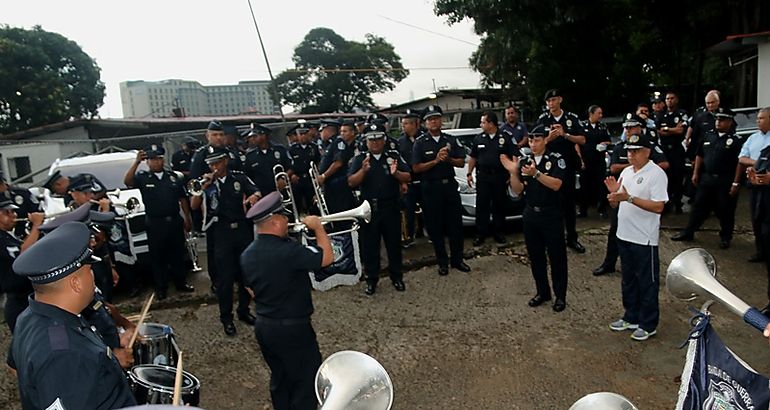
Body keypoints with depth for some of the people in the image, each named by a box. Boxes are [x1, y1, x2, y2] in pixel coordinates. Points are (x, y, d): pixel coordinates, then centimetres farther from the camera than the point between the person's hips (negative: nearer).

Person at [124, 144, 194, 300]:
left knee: (178, 254, 13)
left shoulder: (173, 176, 5)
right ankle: (161, 288, 18)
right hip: (155, 224, -2)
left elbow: (183, 199, 10)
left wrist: (187, 218, 7)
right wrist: (136, 162, -31)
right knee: (157, 257, 6)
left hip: (175, 221, 2)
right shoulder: (142, 177, -2)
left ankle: (180, 283, 27)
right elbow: (127, 181, -23)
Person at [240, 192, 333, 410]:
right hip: (293, 328, -8)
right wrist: (318, 227, -7)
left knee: (280, 378, 23)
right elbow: (327, 257, -19)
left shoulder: (247, 255, 0)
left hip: (263, 327, 8)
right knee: (307, 382, 8)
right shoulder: (289, 251, -26)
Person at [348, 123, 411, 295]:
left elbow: (408, 178, -3)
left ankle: (396, 277, 24)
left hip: (390, 207, 0)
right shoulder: (359, 158, 2)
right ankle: (371, 280, 20)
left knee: (394, 243, 9)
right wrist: (363, 170, -25)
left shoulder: (394, 156, 3)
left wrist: (396, 173, -24)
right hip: (368, 208, 0)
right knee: (369, 246, 7)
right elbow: (351, 183, -7)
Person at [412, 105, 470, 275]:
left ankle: (457, 260, 19)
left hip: (450, 185, 3)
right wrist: (436, 160, -18)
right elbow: (416, 168, -9)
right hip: (431, 188, -3)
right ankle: (442, 262, 17)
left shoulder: (451, 140, 8)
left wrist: (448, 159, -13)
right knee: (435, 228, 5)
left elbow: (461, 163, 6)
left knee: (455, 225, 6)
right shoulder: (420, 143, -2)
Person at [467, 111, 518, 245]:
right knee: (482, 205, -1)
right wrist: (469, 173, 5)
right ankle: (481, 233, 5)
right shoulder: (478, 139, 7)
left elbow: (514, 157, 0)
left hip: (500, 176, -1)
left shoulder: (505, 138, 0)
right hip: (483, 176, 1)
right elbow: (473, 158, 12)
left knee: (499, 205, 7)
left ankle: (498, 232, 18)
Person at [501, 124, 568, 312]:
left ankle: (560, 295, 17)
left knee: (556, 256, 4)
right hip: (531, 215, 5)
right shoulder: (523, 161, 5)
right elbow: (517, 190, 0)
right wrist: (513, 172, -17)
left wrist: (536, 173, -33)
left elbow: (556, 185, -20)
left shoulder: (556, 159, -7)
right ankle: (542, 291, 27)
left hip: (552, 215, -4)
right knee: (535, 256, 13)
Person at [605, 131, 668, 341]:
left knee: (647, 283, 6)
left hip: (644, 239, -7)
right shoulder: (626, 172, 9)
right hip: (624, 235, 7)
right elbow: (615, 204, 13)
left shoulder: (656, 174, -13)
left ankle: (648, 324, 20)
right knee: (628, 280, 18)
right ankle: (631, 317, 32)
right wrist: (614, 192, -9)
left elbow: (658, 206, -22)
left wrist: (629, 198, -27)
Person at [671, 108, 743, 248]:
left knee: (725, 211, 7)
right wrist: (695, 173, 9)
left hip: (726, 182, -4)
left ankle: (725, 238, 22)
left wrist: (735, 183, -13)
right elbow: (699, 156, 14)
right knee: (699, 206, 10)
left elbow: (740, 163, -9)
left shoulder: (736, 140, -7)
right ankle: (688, 232, 19)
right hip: (706, 178, 4)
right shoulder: (707, 136, 7)